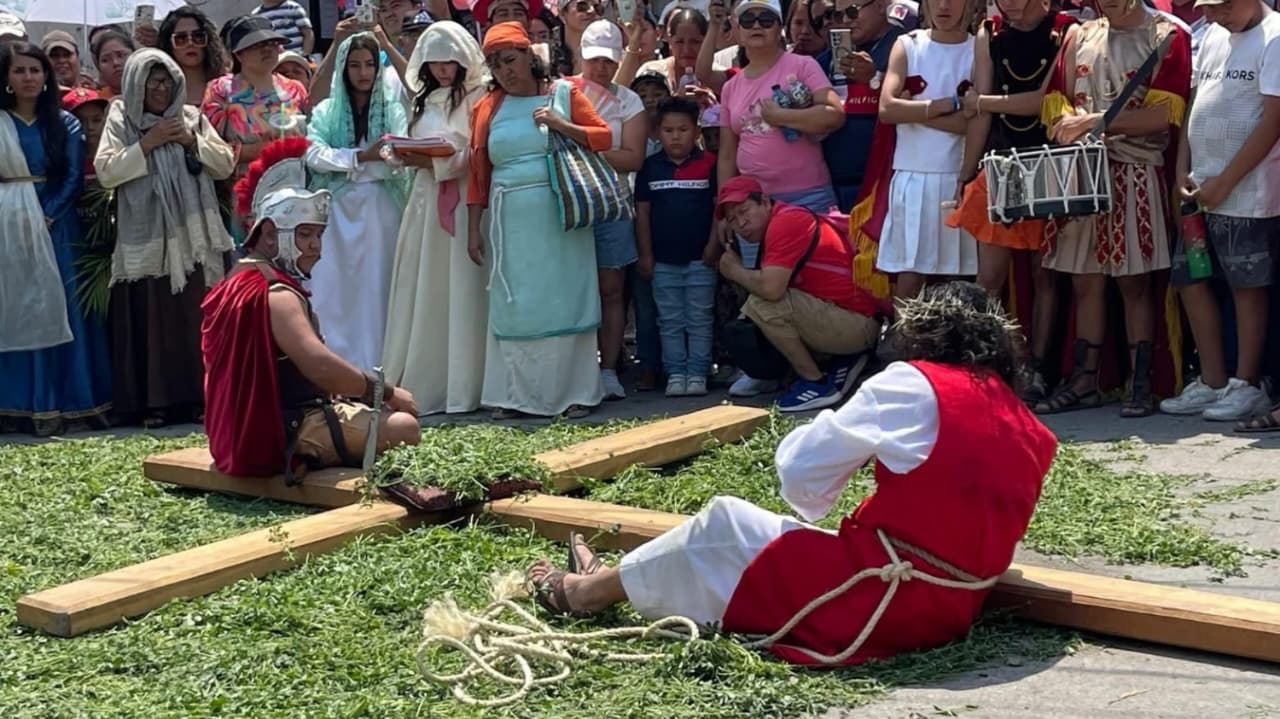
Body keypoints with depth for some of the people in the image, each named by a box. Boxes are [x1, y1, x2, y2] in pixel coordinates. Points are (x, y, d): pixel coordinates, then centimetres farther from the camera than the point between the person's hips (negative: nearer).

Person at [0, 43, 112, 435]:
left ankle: (63, 403, 4)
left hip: (55, 225, 0)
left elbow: (73, 177, 0)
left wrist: (47, 216, -13)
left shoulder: (65, 123, 8)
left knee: (58, 311, 0)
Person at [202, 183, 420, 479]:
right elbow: (320, 366, -28)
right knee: (404, 426, -18)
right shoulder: (276, 296, -16)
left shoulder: (237, 284, 18)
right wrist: (387, 391, -15)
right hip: (285, 435, -11)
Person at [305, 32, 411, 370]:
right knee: (335, 293, -4)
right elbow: (314, 155, -5)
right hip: (337, 211, 1)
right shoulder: (327, 111, 11)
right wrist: (364, 156, -17)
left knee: (378, 291, -2)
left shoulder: (392, 108, 8)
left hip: (381, 211, -1)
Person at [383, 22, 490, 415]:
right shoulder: (423, 101, 18)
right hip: (426, 199, 7)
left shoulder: (477, 98, -4)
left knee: (461, 292, -5)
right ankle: (421, 383, 10)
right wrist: (407, 157, 3)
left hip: (464, 202, -7)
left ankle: (462, 386, -2)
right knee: (423, 292, 5)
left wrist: (440, 161, -17)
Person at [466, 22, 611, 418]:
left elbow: (604, 137, 0)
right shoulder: (487, 107, 9)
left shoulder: (563, 93, 4)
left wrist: (562, 125, -14)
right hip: (511, 221, 2)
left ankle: (574, 391, 7)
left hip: (559, 217, -2)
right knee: (513, 305, 4)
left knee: (564, 300, 1)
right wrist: (473, 229, 6)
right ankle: (515, 393, 10)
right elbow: (478, 173, 9)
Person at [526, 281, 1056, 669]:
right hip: (955, 612, 7)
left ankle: (592, 589, 30)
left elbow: (802, 473, -6)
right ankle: (620, 578, 34)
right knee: (761, 532, 22)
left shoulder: (914, 385, -10)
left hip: (876, 602, -7)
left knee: (723, 525, 12)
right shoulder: (1024, 426, 8)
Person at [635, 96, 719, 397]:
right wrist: (645, 253, 2)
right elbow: (642, 211, 5)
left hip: (700, 258, -2)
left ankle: (698, 373, 9)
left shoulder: (709, 164, -3)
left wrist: (713, 245, -7)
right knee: (670, 322, 8)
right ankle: (675, 373, 14)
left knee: (700, 320, 4)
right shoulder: (650, 167, 3)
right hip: (663, 260, 2)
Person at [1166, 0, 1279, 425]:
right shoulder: (1213, 37, 12)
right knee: (1190, 281, 9)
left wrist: (1224, 182, -15)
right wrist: (1183, 170, 5)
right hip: (1202, 188, 8)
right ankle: (1213, 383, 19)